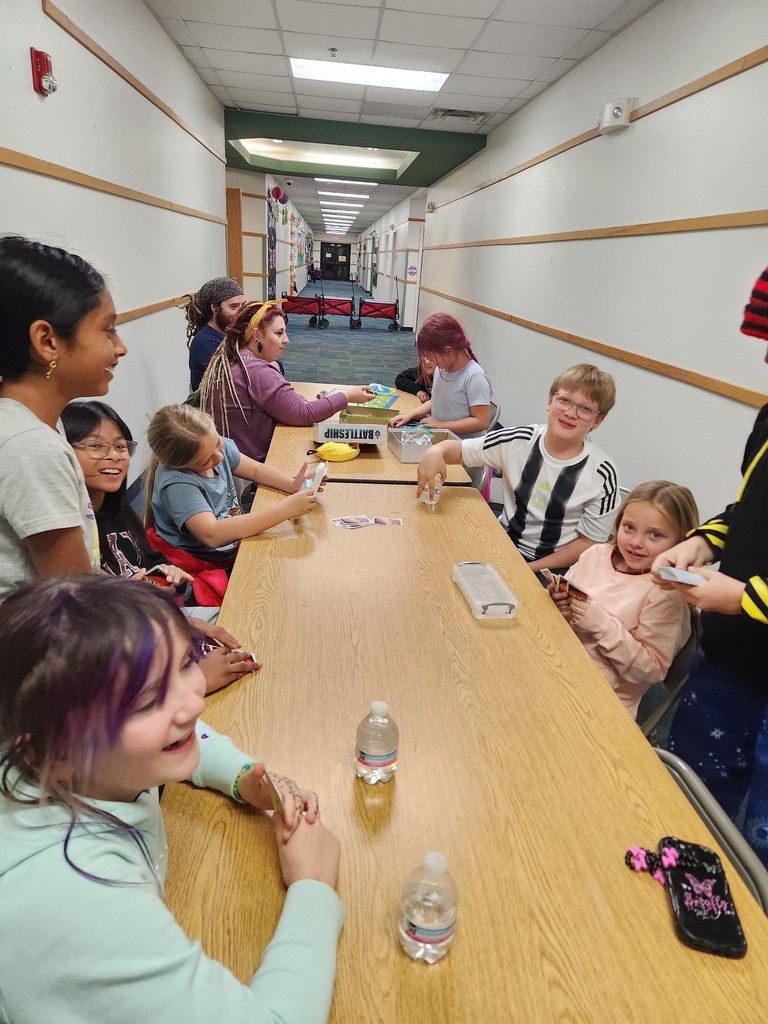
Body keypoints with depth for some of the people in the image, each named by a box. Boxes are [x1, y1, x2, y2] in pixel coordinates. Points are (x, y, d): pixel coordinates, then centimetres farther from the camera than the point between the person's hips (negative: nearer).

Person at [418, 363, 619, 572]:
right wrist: (436, 451, -24)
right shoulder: (519, 441, -8)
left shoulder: (602, 475, -15)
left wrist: (530, 568, -16)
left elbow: (590, 542, -7)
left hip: (551, 568, -3)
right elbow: (459, 450, 1)